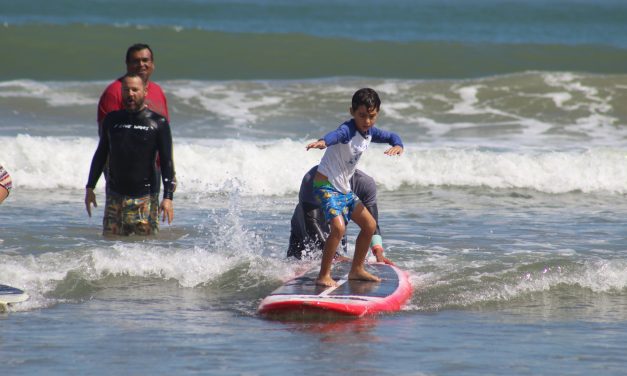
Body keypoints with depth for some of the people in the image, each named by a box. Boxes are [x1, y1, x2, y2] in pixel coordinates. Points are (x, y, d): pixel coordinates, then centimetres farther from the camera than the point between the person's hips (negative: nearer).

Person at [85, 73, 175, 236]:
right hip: (115, 196, 3)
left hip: (145, 197, -3)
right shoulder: (112, 119, 9)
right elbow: (100, 155, 18)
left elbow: (166, 161, -2)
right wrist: (90, 188, 13)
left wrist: (168, 197, -10)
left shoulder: (158, 122, -1)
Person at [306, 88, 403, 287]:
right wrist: (323, 141, -69)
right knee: (338, 227, -27)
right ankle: (323, 276, -19)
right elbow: (336, 134, -45)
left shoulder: (370, 131, 5)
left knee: (369, 225, 16)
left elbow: (391, 136, 20)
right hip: (327, 186, -9)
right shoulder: (348, 130, -22)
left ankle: (357, 270, 29)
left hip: (344, 188, 9)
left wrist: (397, 146, -5)